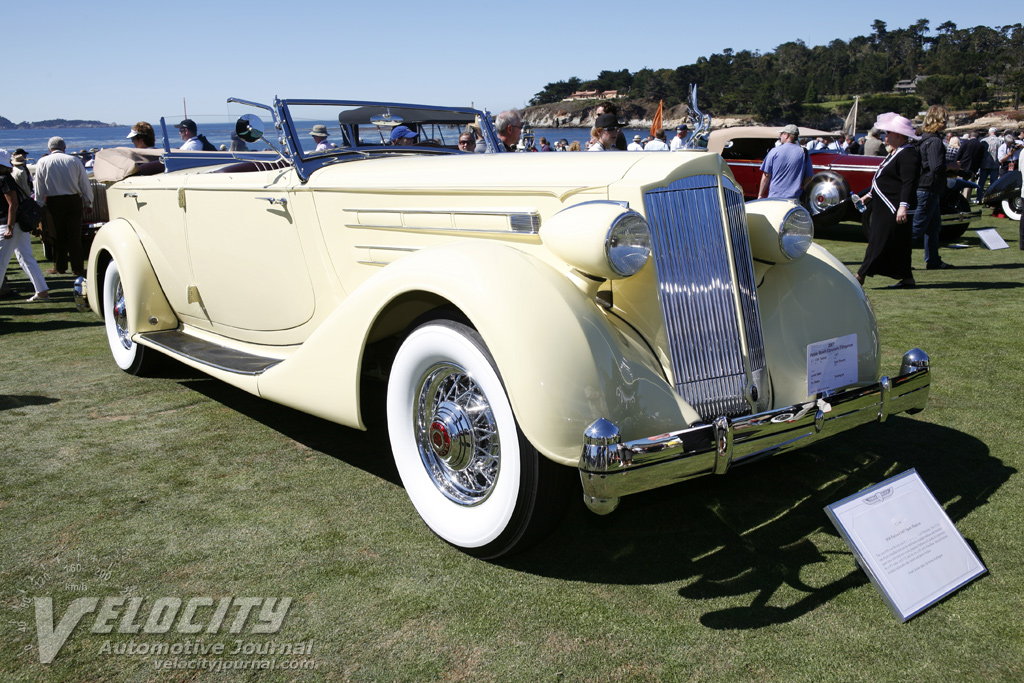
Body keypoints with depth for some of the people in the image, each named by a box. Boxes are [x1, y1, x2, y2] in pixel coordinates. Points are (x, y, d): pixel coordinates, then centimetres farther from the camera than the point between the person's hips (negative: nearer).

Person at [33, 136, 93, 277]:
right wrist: (88, 203, 12)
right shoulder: (74, 161, 1)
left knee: (58, 235, 9)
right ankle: (77, 268, 2)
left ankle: (60, 267, 15)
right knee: (74, 235, 2)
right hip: (74, 200, 0)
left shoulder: (42, 162, 1)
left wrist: (39, 206, 9)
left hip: (54, 202, 0)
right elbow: (85, 184, 4)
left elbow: (39, 187, 2)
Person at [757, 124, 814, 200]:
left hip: (774, 197, -1)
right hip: (794, 199, 1)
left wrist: (760, 195, 10)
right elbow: (808, 179, 5)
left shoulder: (774, 152, 0)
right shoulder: (804, 153, 3)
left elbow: (766, 176, 1)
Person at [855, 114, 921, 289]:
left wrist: (903, 206, -31)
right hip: (885, 207, 11)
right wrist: (869, 196, 30)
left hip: (895, 209, -11)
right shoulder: (894, 153, 18)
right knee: (896, 245, 12)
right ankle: (907, 278, 17)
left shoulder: (907, 154, -15)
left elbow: (909, 183, -24)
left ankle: (861, 276, -9)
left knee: (880, 242, -8)